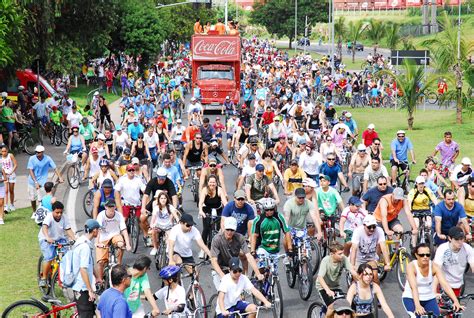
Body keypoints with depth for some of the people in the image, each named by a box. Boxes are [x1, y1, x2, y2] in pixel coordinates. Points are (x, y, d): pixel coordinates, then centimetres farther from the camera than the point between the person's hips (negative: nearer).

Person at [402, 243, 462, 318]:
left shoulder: (434, 266, -15)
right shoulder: (411, 266, -23)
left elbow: (445, 284, -24)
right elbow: (414, 287, -35)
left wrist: (456, 301, -37)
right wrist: (417, 306, -50)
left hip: (429, 298, 3)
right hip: (411, 298, -3)